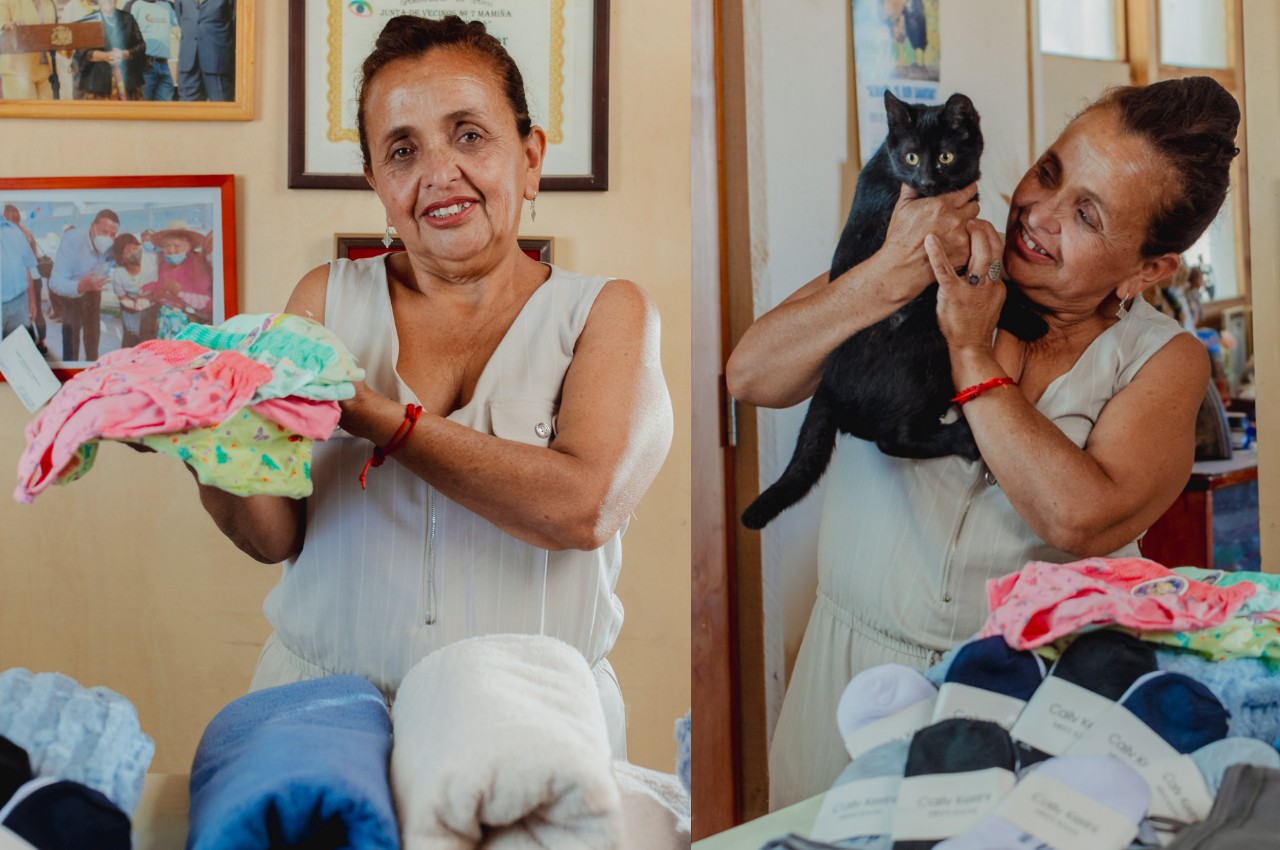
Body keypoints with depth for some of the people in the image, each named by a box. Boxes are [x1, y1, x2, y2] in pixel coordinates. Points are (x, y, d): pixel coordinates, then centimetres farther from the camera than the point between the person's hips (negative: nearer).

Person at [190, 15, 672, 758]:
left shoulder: (604, 313, 3)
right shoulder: (329, 300, 9)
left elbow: (584, 506, -14)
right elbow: (277, 536, 4)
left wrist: (372, 416, -14)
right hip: (324, 713, 1)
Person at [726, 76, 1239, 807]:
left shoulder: (1165, 362, -4)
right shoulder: (930, 261, -3)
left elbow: (1082, 519, -22)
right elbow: (752, 376, -11)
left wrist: (972, 355, -18)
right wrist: (890, 275, -22)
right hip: (856, 666, 1)